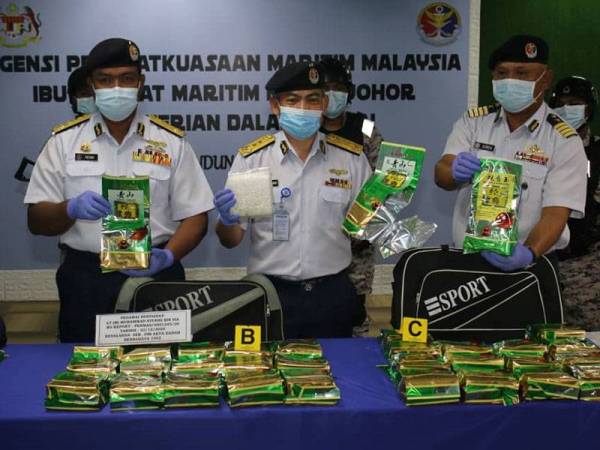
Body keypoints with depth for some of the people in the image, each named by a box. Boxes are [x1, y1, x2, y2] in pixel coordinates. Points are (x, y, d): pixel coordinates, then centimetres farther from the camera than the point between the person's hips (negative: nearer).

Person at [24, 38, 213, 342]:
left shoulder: (171, 142, 4)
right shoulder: (64, 141, 5)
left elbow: (195, 217, 3)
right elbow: (36, 221, 3)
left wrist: (168, 256, -16)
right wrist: (71, 209, -18)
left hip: (154, 274, 0)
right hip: (84, 280, 1)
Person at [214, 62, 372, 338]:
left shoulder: (352, 159, 1)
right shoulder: (251, 159, -2)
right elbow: (231, 240, -1)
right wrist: (227, 221, -21)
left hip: (332, 295, 1)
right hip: (270, 294, -1)